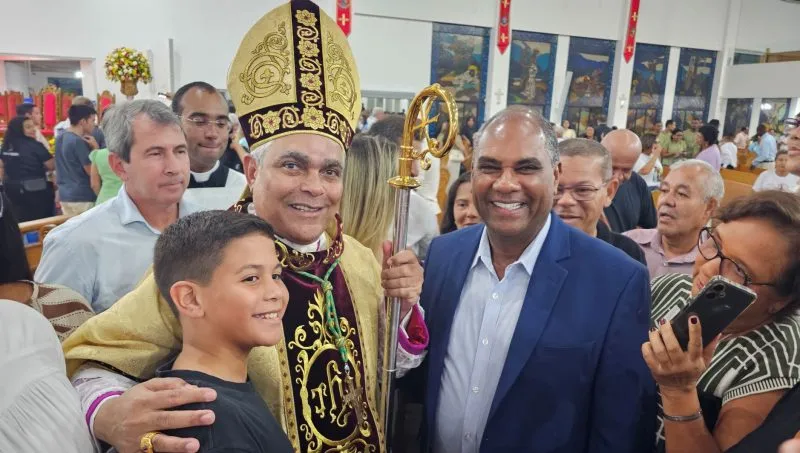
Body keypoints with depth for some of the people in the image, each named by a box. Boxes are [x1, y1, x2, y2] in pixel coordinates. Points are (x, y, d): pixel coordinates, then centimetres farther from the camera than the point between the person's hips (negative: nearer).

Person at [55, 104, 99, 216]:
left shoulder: (60, 138, 10)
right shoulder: (78, 142, -17)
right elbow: (92, 172, -14)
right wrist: (95, 148, -9)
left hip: (65, 195, 9)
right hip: (82, 197, -9)